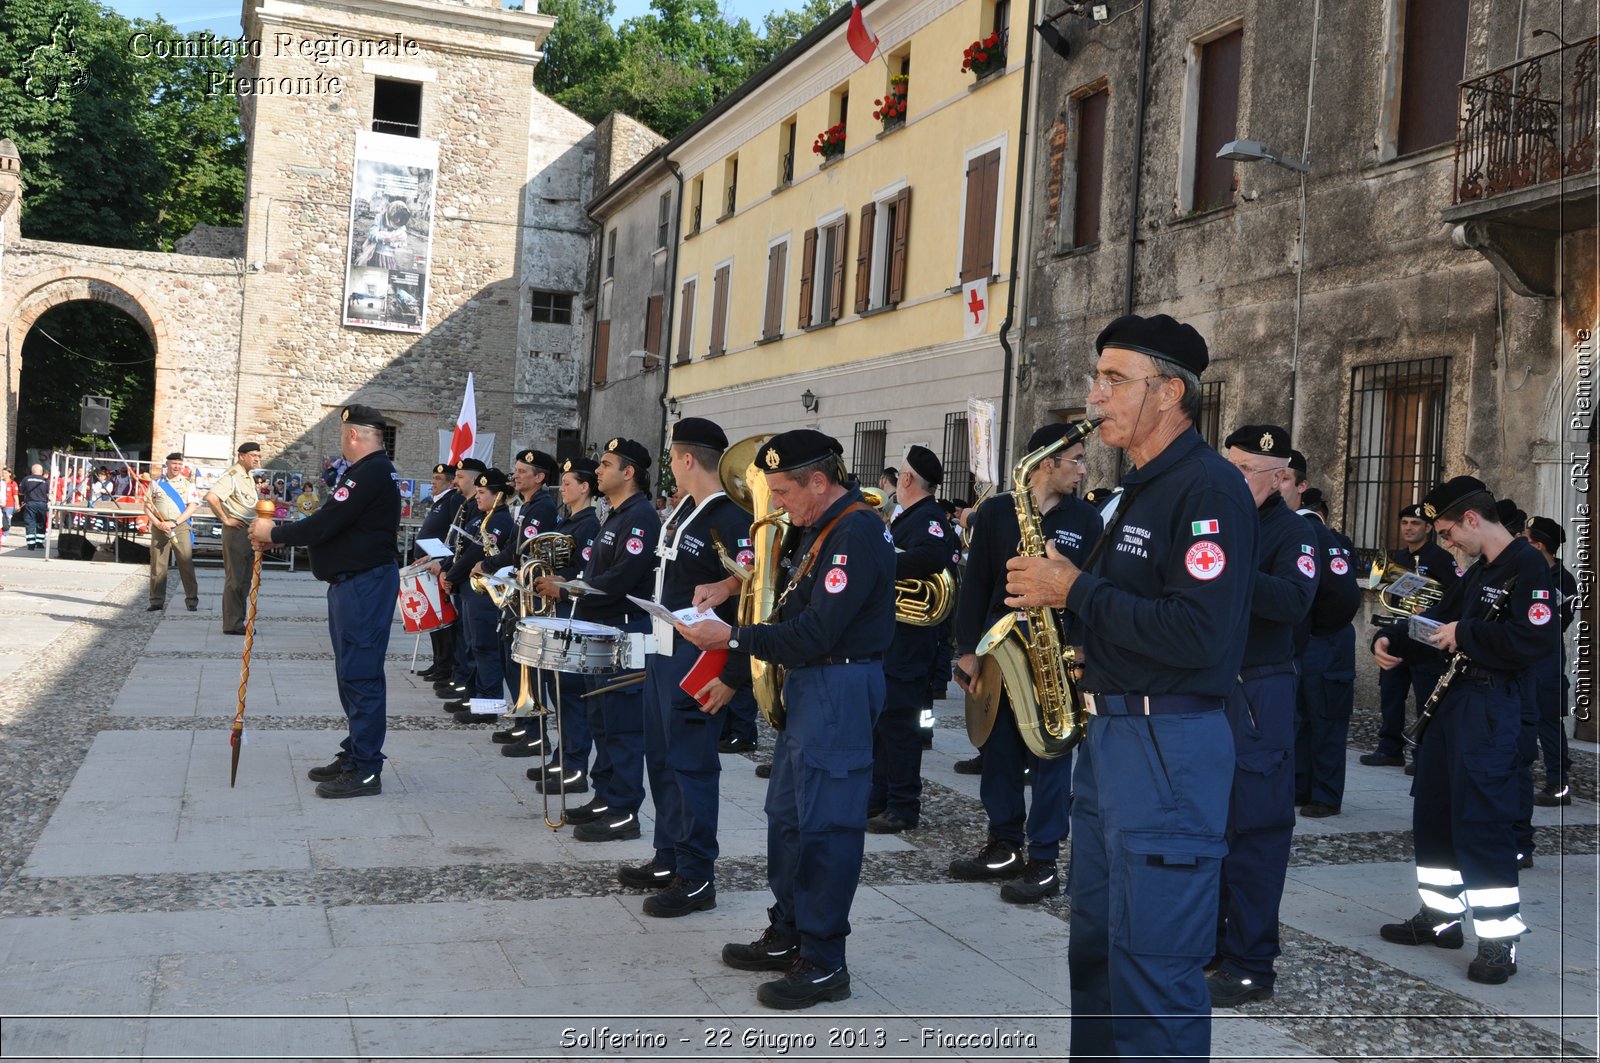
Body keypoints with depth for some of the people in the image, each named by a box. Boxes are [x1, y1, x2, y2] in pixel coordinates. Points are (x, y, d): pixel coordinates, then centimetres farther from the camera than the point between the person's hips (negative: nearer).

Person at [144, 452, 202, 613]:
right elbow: (147, 507, 8)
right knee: (157, 564, 2)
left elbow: (192, 507, -2)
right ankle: (157, 600, 8)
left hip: (181, 526, -1)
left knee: (186, 563, -5)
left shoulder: (188, 484, 8)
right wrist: (158, 523, -8)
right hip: (159, 526, 2)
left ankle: (192, 600, -2)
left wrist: (174, 523, -12)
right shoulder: (156, 483, 11)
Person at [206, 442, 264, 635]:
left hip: (249, 531, 9)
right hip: (236, 531, -9)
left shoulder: (249, 476, 15)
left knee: (244, 579, 12)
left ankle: (238, 621, 19)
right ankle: (232, 624, -1)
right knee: (235, 579, -5)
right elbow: (211, 497, -28)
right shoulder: (232, 477, -14)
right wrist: (225, 519, -21)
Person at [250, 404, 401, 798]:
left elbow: (324, 526, -21)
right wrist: (276, 535, 13)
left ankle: (365, 770, -5)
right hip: (351, 584, 11)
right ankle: (354, 755, 25)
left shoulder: (370, 474, -18)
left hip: (365, 584, -11)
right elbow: (329, 522, 20)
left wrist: (273, 534, -6)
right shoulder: (371, 471, 17)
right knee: (352, 673, 16)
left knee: (360, 674, -8)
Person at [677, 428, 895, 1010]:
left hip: (840, 688, -10)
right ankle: (786, 936, 28)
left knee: (824, 823, -5)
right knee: (786, 814, 16)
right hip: (807, 683, 11)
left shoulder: (856, 535, -19)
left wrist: (732, 638, -21)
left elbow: (816, 633, -25)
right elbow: (796, 608, 23)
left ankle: (823, 963, 5)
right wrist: (732, 585, 9)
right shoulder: (820, 527, 13)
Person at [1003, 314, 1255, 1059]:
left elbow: (1198, 634, -25)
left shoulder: (1210, 487, -14)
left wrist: (1078, 591, -17)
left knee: (1153, 969, -2)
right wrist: (1059, 586, 5)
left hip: (1169, 746, -10)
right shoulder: (1141, 488, 16)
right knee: (1095, 949, 18)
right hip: (1109, 732, 10)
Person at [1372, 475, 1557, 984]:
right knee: (1432, 809, 15)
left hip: (1492, 708, -10)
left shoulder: (1528, 566, -13)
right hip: (1454, 696, 10)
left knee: (1479, 819, -10)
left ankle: (1499, 941, -1)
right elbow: (1440, 620, 22)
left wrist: (1466, 634, -16)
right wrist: (1390, 639, 5)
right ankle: (1441, 917, 27)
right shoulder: (1478, 573, 18)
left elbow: (1537, 639, -25)